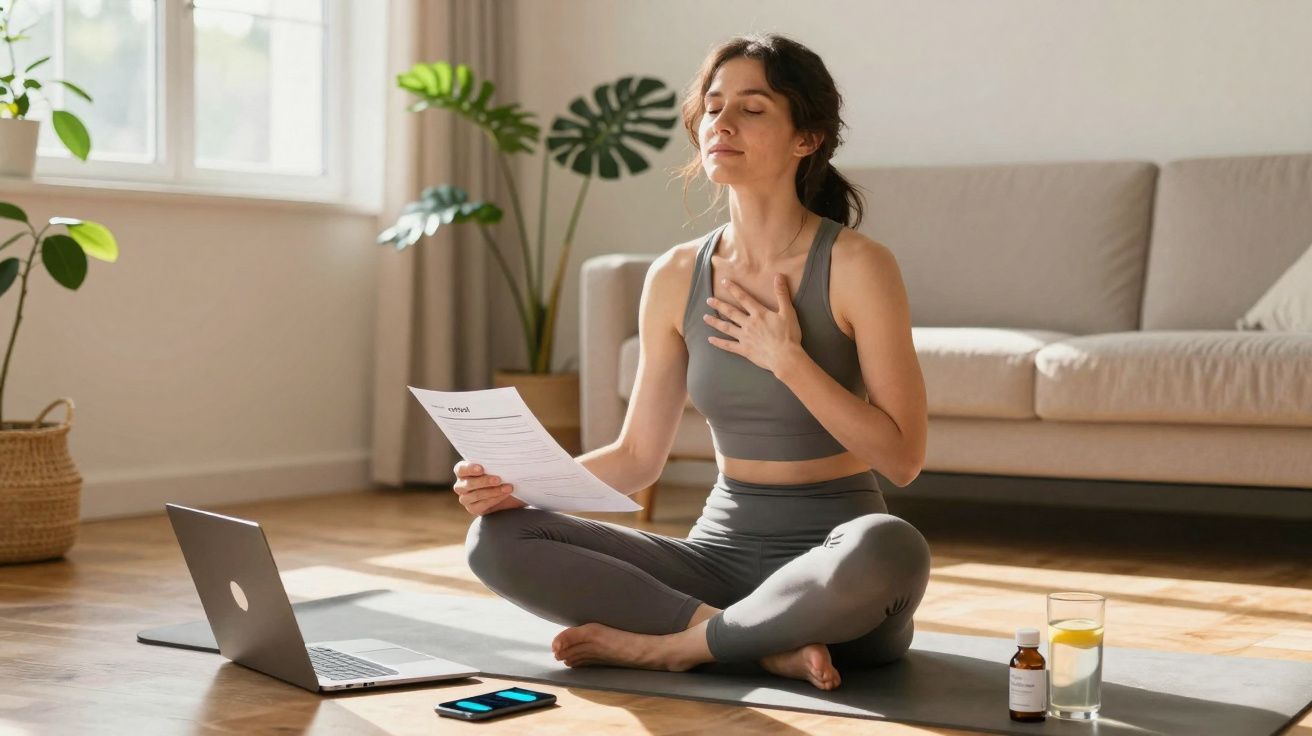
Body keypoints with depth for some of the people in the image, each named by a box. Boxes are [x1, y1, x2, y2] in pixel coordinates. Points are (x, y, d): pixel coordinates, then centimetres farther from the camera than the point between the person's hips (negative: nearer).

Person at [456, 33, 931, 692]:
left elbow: (902, 458, -11)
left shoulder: (856, 266, -9)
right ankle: (767, 645, -16)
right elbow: (638, 456, 8)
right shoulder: (675, 278, 4)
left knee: (887, 547, -40)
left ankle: (665, 644, -16)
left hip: (835, 565, -4)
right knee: (496, 537, -13)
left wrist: (787, 360, -16)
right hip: (721, 552, 4)